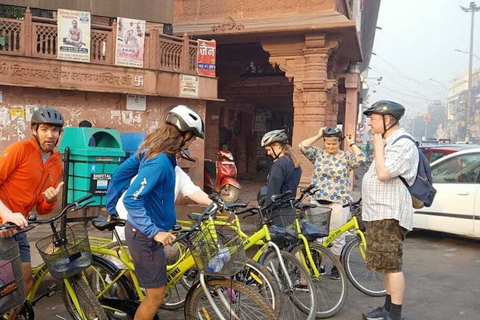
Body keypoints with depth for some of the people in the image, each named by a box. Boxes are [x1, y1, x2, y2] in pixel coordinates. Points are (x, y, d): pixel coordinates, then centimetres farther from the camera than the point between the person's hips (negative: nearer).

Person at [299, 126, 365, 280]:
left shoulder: (346, 156, 1)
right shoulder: (318, 154, 7)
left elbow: (361, 159, -16)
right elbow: (302, 146, -6)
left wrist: (352, 144, -5)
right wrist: (318, 135, 0)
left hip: (339, 202, -3)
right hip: (318, 200, 3)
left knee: (337, 236, 6)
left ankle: (336, 266, 21)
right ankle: (320, 264, 24)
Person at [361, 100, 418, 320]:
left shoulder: (403, 144, -15)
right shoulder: (387, 143, 18)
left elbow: (383, 174, -26)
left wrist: (378, 146, -16)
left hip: (389, 215, -11)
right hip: (378, 214, 11)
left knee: (392, 265, -5)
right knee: (386, 265, 17)